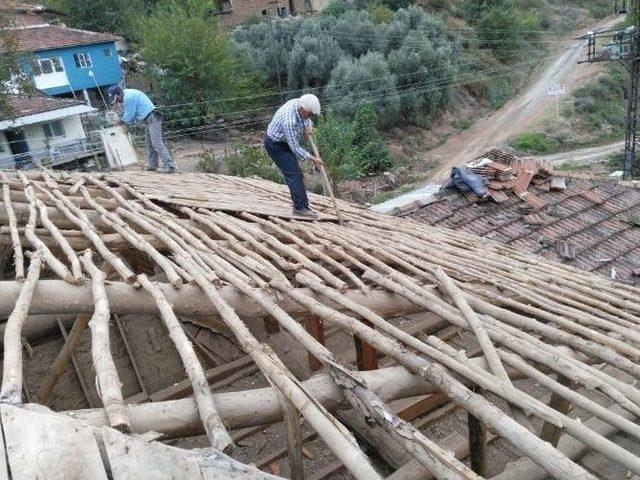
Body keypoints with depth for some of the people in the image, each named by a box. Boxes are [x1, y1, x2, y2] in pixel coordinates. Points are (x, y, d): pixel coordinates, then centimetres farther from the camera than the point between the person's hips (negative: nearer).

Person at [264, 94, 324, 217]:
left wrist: (309, 126, -12)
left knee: (296, 172, 12)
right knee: (294, 174, -9)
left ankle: (300, 204, 21)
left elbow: (307, 119, 10)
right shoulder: (289, 121, -37)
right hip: (275, 145, -9)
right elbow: (295, 148, -30)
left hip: (285, 142, 9)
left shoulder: (299, 103, -13)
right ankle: (300, 207, -1)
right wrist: (313, 159, -23)